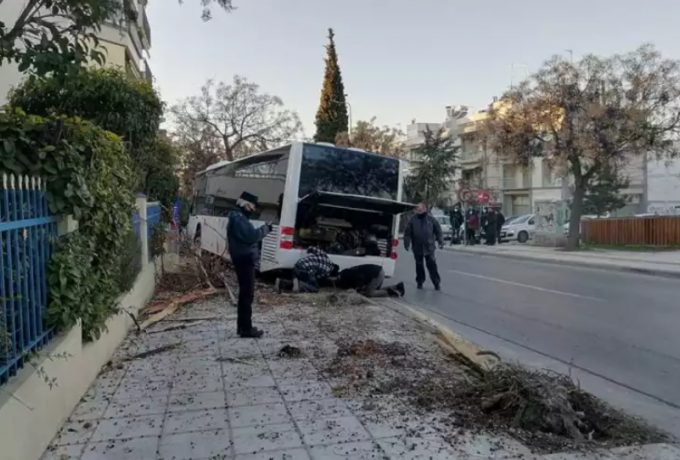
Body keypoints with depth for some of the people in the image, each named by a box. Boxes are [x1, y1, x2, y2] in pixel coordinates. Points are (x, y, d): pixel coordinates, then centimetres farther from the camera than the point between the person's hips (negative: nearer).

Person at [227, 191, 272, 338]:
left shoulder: (238, 218, 18)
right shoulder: (239, 219, -16)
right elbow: (251, 236, -25)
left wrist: (262, 230, 6)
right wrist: (265, 228, -12)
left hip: (243, 259, 11)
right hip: (245, 260, -11)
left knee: (244, 293, 16)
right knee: (247, 294, -7)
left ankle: (242, 326, 24)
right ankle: (246, 329, -3)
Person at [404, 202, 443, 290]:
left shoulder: (431, 219, 0)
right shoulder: (413, 220, -1)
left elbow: (438, 230, 5)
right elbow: (407, 233, 3)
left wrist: (441, 242, 1)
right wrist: (407, 243, -1)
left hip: (429, 247, -1)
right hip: (417, 248, 1)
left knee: (432, 265, 0)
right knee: (419, 266, 11)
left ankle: (436, 282, 8)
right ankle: (420, 282, 24)